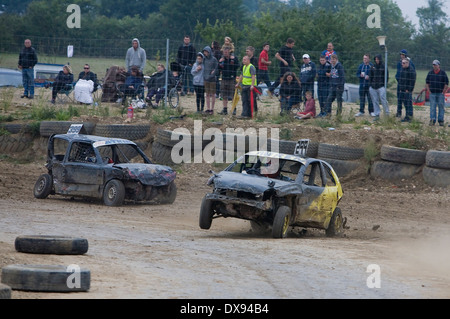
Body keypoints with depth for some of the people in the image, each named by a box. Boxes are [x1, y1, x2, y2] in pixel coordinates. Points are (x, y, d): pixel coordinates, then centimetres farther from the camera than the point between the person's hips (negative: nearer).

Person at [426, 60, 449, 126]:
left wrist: (443, 92, -4)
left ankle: (441, 120, 8)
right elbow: (427, 82, 13)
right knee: (432, 107, -3)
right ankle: (432, 120, -2)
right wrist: (428, 91, 4)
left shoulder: (443, 73, -1)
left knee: (441, 107, 2)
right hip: (432, 93, 2)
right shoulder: (430, 73, 7)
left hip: (440, 93, -2)